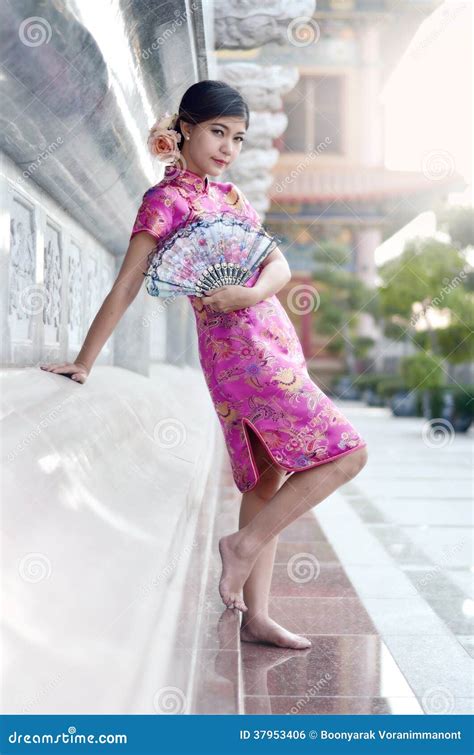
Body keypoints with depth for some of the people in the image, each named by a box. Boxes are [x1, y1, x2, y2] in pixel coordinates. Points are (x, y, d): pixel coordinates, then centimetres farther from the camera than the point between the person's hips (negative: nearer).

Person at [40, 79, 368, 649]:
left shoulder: (229, 196, 17)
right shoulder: (167, 200, -5)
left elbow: (280, 265, 6)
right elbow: (126, 286, -9)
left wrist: (250, 293, -16)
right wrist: (84, 363, -11)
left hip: (274, 344, 8)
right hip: (241, 350, -8)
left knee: (269, 476, 9)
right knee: (347, 452, -8)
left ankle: (255, 617, 14)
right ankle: (245, 542, 0)